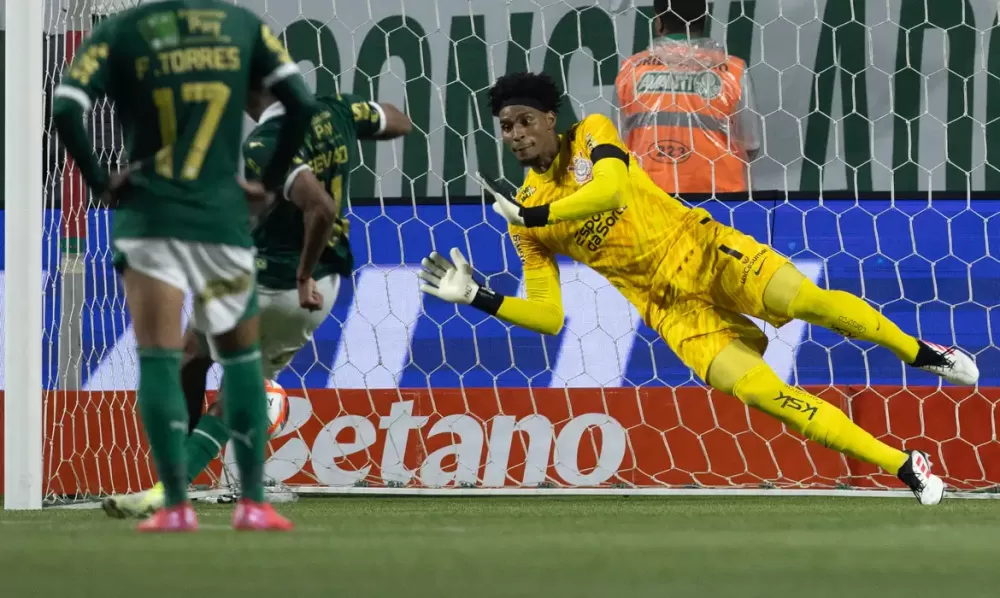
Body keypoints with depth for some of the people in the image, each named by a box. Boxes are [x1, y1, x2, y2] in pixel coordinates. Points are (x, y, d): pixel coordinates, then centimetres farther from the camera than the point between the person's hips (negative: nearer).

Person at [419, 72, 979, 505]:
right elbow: (549, 317, 2)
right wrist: (477, 297, -10)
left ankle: (921, 353, 4)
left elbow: (611, 189, -24)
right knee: (760, 390, -18)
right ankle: (905, 466, -14)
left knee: (809, 301, -24)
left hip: (700, 246, -1)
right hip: (670, 306, 1)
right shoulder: (525, 219, 2)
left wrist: (530, 215, -27)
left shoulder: (591, 134, -3)